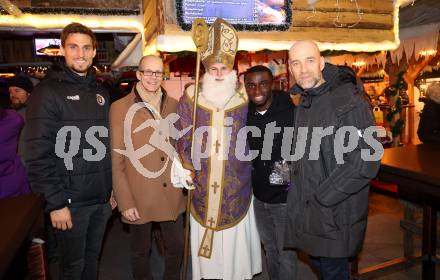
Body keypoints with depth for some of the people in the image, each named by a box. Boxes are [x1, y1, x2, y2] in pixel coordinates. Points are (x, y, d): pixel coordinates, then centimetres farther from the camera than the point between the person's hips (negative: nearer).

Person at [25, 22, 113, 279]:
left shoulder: (101, 92, 10)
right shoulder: (48, 92, -9)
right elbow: (39, 155, -15)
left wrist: (112, 188, 10)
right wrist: (56, 203, -17)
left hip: (102, 198, 5)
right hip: (71, 201, -5)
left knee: (92, 257, 19)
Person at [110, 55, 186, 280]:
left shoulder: (173, 105, 3)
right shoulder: (120, 108, -8)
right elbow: (116, 161, -7)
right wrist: (125, 202, -9)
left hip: (172, 194, 3)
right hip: (139, 197, -3)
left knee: (177, 248, 17)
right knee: (140, 252, 16)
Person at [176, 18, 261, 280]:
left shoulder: (245, 99, 0)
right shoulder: (191, 99, 1)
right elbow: (183, 140, 1)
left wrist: (248, 168, 0)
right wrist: (191, 169, -3)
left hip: (237, 186, 0)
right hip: (202, 187, 1)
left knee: (235, 237, 11)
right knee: (203, 238, 11)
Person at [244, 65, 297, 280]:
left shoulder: (291, 113, -15)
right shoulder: (245, 116, 0)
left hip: (285, 198, -5)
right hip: (259, 197, 5)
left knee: (286, 254, 9)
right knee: (269, 250, 23)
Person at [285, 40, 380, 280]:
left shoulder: (349, 102, -19)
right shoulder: (303, 103, 8)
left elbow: (365, 161, -24)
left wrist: (322, 197, -20)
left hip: (335, 214, -7)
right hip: (306, 210, 7)